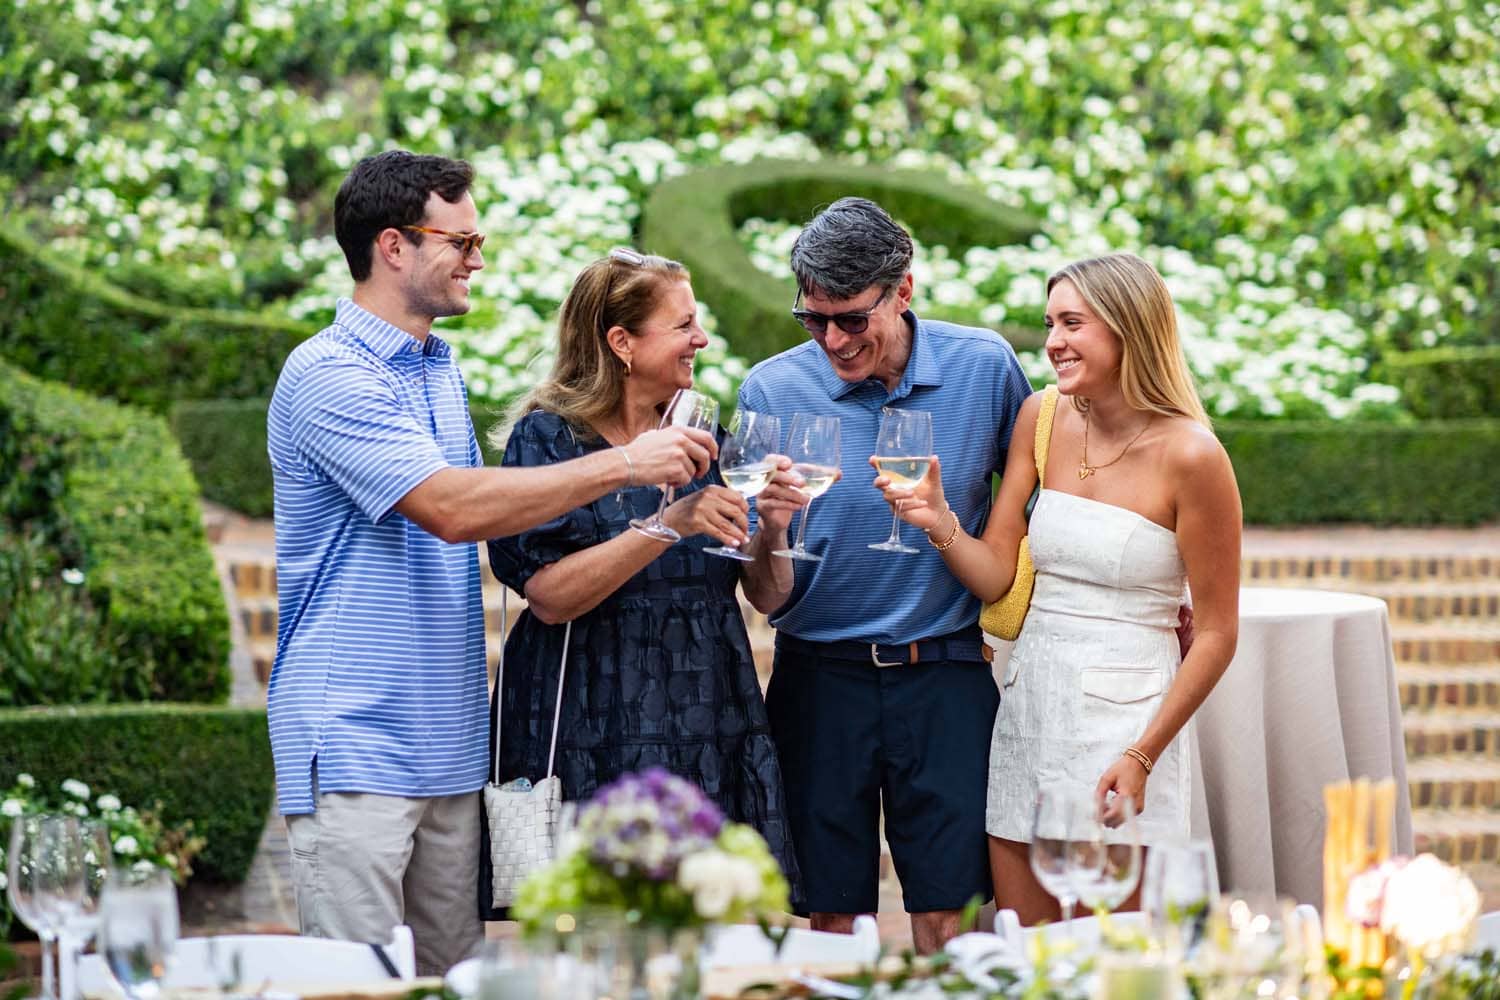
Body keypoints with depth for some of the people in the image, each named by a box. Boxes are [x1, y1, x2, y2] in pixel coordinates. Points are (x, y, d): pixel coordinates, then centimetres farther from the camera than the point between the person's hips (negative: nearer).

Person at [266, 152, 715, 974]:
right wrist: (621, 463, -21)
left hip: (447, 744, 9)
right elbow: (449, 507, -23)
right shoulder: (328, 375, -13)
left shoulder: (441, 369, 17)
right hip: (354, 744, -9)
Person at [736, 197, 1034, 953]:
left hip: (945, 679, 0)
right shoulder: (772, 391, -4)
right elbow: (768, 601, -5)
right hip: (821, 681, 0)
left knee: (948, 926, -1)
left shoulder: (984, 367, -3)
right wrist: (772, 530, -24)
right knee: (830, 923, 3)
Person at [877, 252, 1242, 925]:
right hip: (1029, 703, 6)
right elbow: (994, 576, 7)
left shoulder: (1190, 455, -11)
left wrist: (1143, 755, -14)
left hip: (1125, 712, -5)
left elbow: (1216, 633, -8)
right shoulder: (1042, 420, 6)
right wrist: (938, 521, -13)